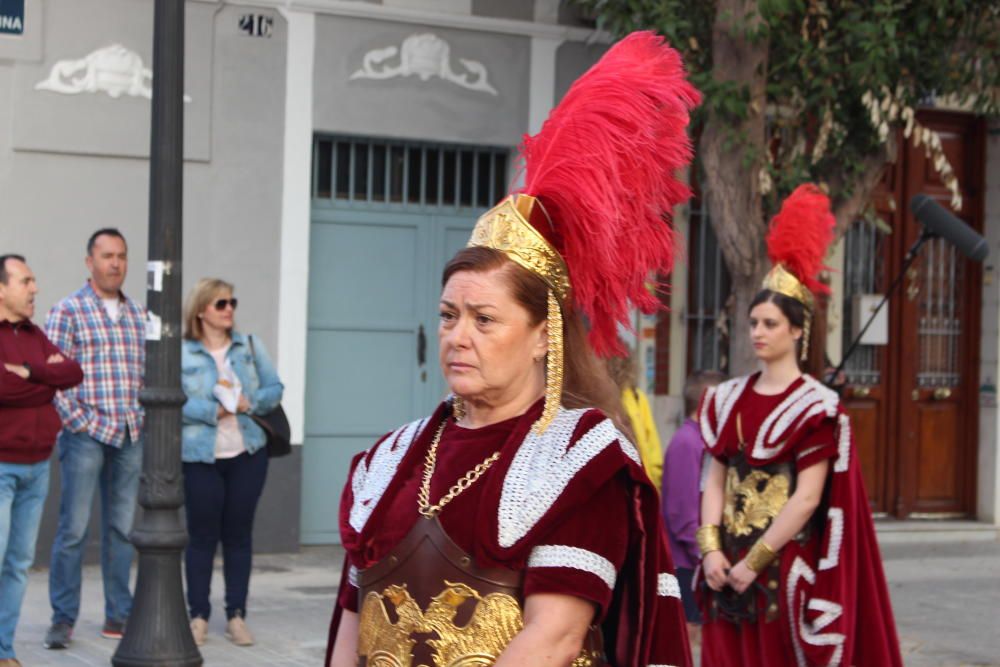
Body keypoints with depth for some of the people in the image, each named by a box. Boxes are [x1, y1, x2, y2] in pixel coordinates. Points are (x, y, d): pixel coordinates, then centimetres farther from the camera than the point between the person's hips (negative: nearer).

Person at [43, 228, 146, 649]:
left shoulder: (138, 315, 14)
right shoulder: (68, 311, -3)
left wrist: (141, 419, 8)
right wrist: (81, 422, -12)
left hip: (130, 438, 5)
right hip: (86, 436, -5)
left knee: (122, 529, 8)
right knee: (74, 529, -4)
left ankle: (119, 616, 15)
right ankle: (63, 619, 2)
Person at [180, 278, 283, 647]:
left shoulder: (250, 346, 8)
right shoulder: (181, 353, -4)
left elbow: (274, 388, 7)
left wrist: (250, 403, -12)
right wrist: (212, 411, -19)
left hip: (247, 454, 3)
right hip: (201, 457, -3)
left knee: (239, 534, 6)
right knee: (202, 535, 2)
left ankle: (236, 616, 12)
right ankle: (198, 615, 10)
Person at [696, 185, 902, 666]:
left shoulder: (817, 407, -7)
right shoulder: (727, 400, 9)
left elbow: (807, 497, -13)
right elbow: (715, 480, 8)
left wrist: (755, 561, -15)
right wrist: (711, 549, -6)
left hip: (787, 563, -5)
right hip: (728, 562, 5)